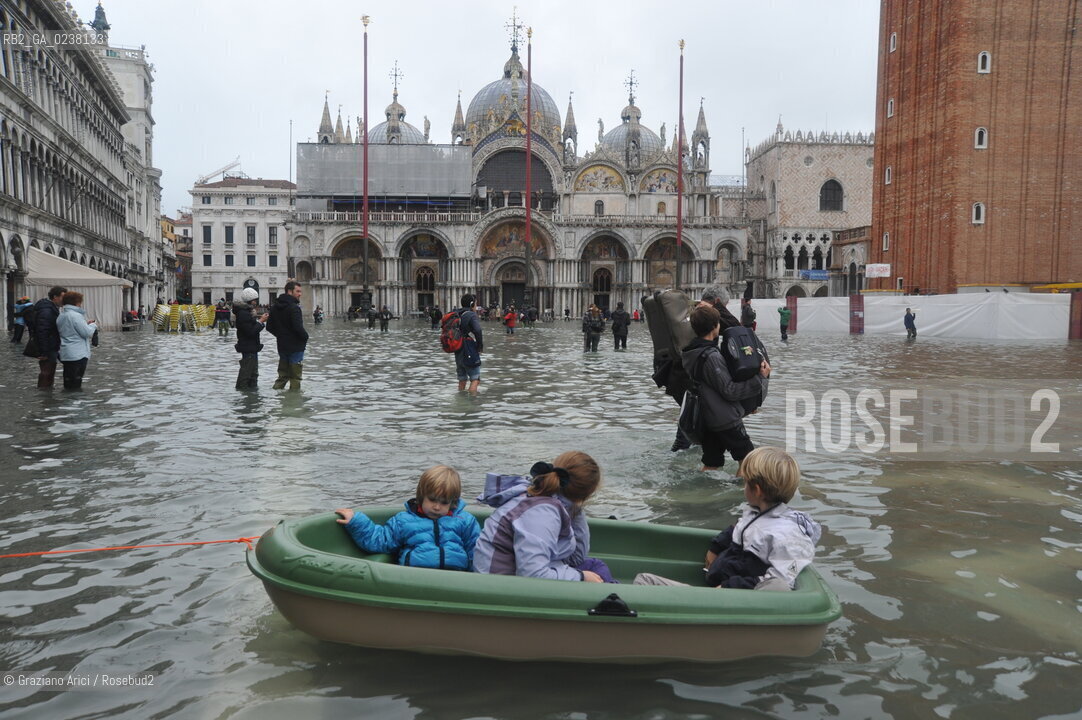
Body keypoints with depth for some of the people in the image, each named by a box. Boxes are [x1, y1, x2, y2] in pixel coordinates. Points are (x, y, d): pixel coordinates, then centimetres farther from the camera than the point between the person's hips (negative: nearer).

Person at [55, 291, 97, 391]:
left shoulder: (60, 316, 12)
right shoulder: (76, 315, -16)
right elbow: (87, 333, -16)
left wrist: (86, 324, 13)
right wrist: (93, 325, 3)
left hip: (65, 354, 8)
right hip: (78, 354, -8)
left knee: (68, 379, 14)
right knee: (76, 384, -2)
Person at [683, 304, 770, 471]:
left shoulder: (690, 353, 5)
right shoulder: (711, 356, -22)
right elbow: (730, 391, -20)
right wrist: (760, 377, -15)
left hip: (707, 418, 8)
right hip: (726, 419, -8)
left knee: (711, 464, 14)